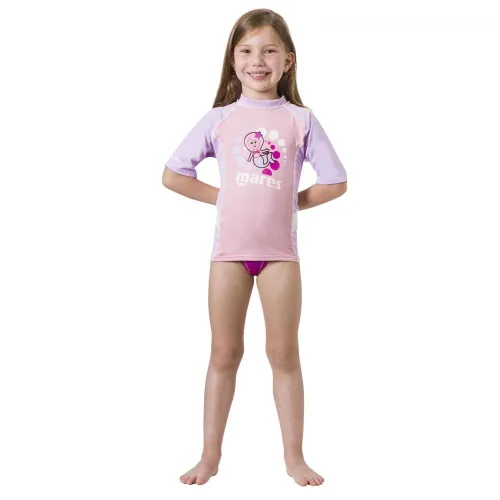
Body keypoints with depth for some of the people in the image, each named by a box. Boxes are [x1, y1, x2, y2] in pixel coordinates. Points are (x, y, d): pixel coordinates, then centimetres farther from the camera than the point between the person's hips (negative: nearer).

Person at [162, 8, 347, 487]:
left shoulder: (301, 120, 2)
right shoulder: (219, 118, 3)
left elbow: (335, 182, 4)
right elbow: (172, 175, 5)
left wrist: (293, 202, 1)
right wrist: (223, 196, 2)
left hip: (280, 250, 0)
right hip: (229, 249, 1)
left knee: (284, 353, 6)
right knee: (224, 353, 8)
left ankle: (294, 456, 17)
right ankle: (210, 454, 19)